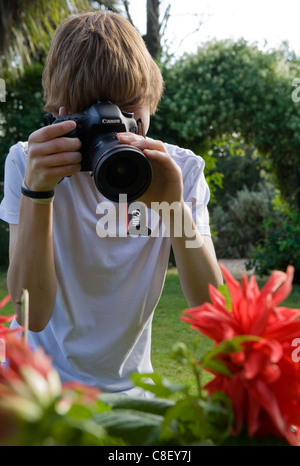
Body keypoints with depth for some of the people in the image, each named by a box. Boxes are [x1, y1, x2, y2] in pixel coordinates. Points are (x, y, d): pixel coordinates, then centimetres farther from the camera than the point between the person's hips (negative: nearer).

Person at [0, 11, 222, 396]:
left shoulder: (181, 170, -8)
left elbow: (211, 308, -18)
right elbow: (34, 316, -22)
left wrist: (175, 209, -33)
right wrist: (36, 192, -32)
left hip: (127, 383, 2)